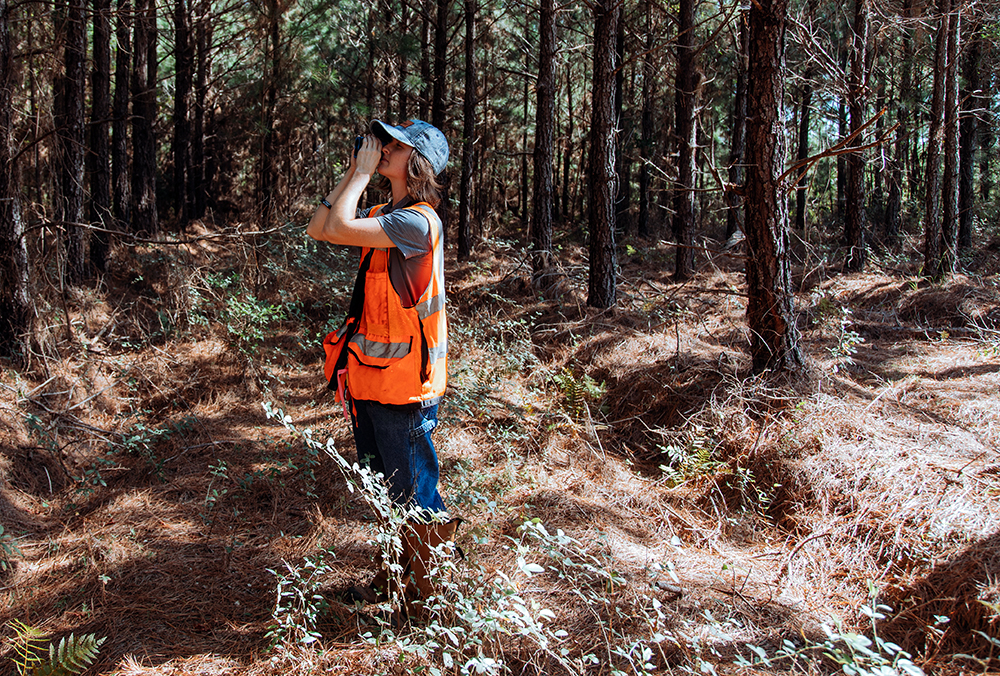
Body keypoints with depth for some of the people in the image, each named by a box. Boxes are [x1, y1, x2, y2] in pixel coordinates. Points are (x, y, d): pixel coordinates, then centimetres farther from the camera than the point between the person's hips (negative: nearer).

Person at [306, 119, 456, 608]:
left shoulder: (418, 221, -20)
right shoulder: (383, 215, 9)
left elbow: (338, 229, -26)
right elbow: (317, 229, 9)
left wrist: (363, 173, -14)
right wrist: (352, 174, 3)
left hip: (405, 388, -9)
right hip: (370, 380, 9)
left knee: (416, 503, 5)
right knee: (385, 495, 22)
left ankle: (430, 594, 21)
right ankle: (394, 579, 38)